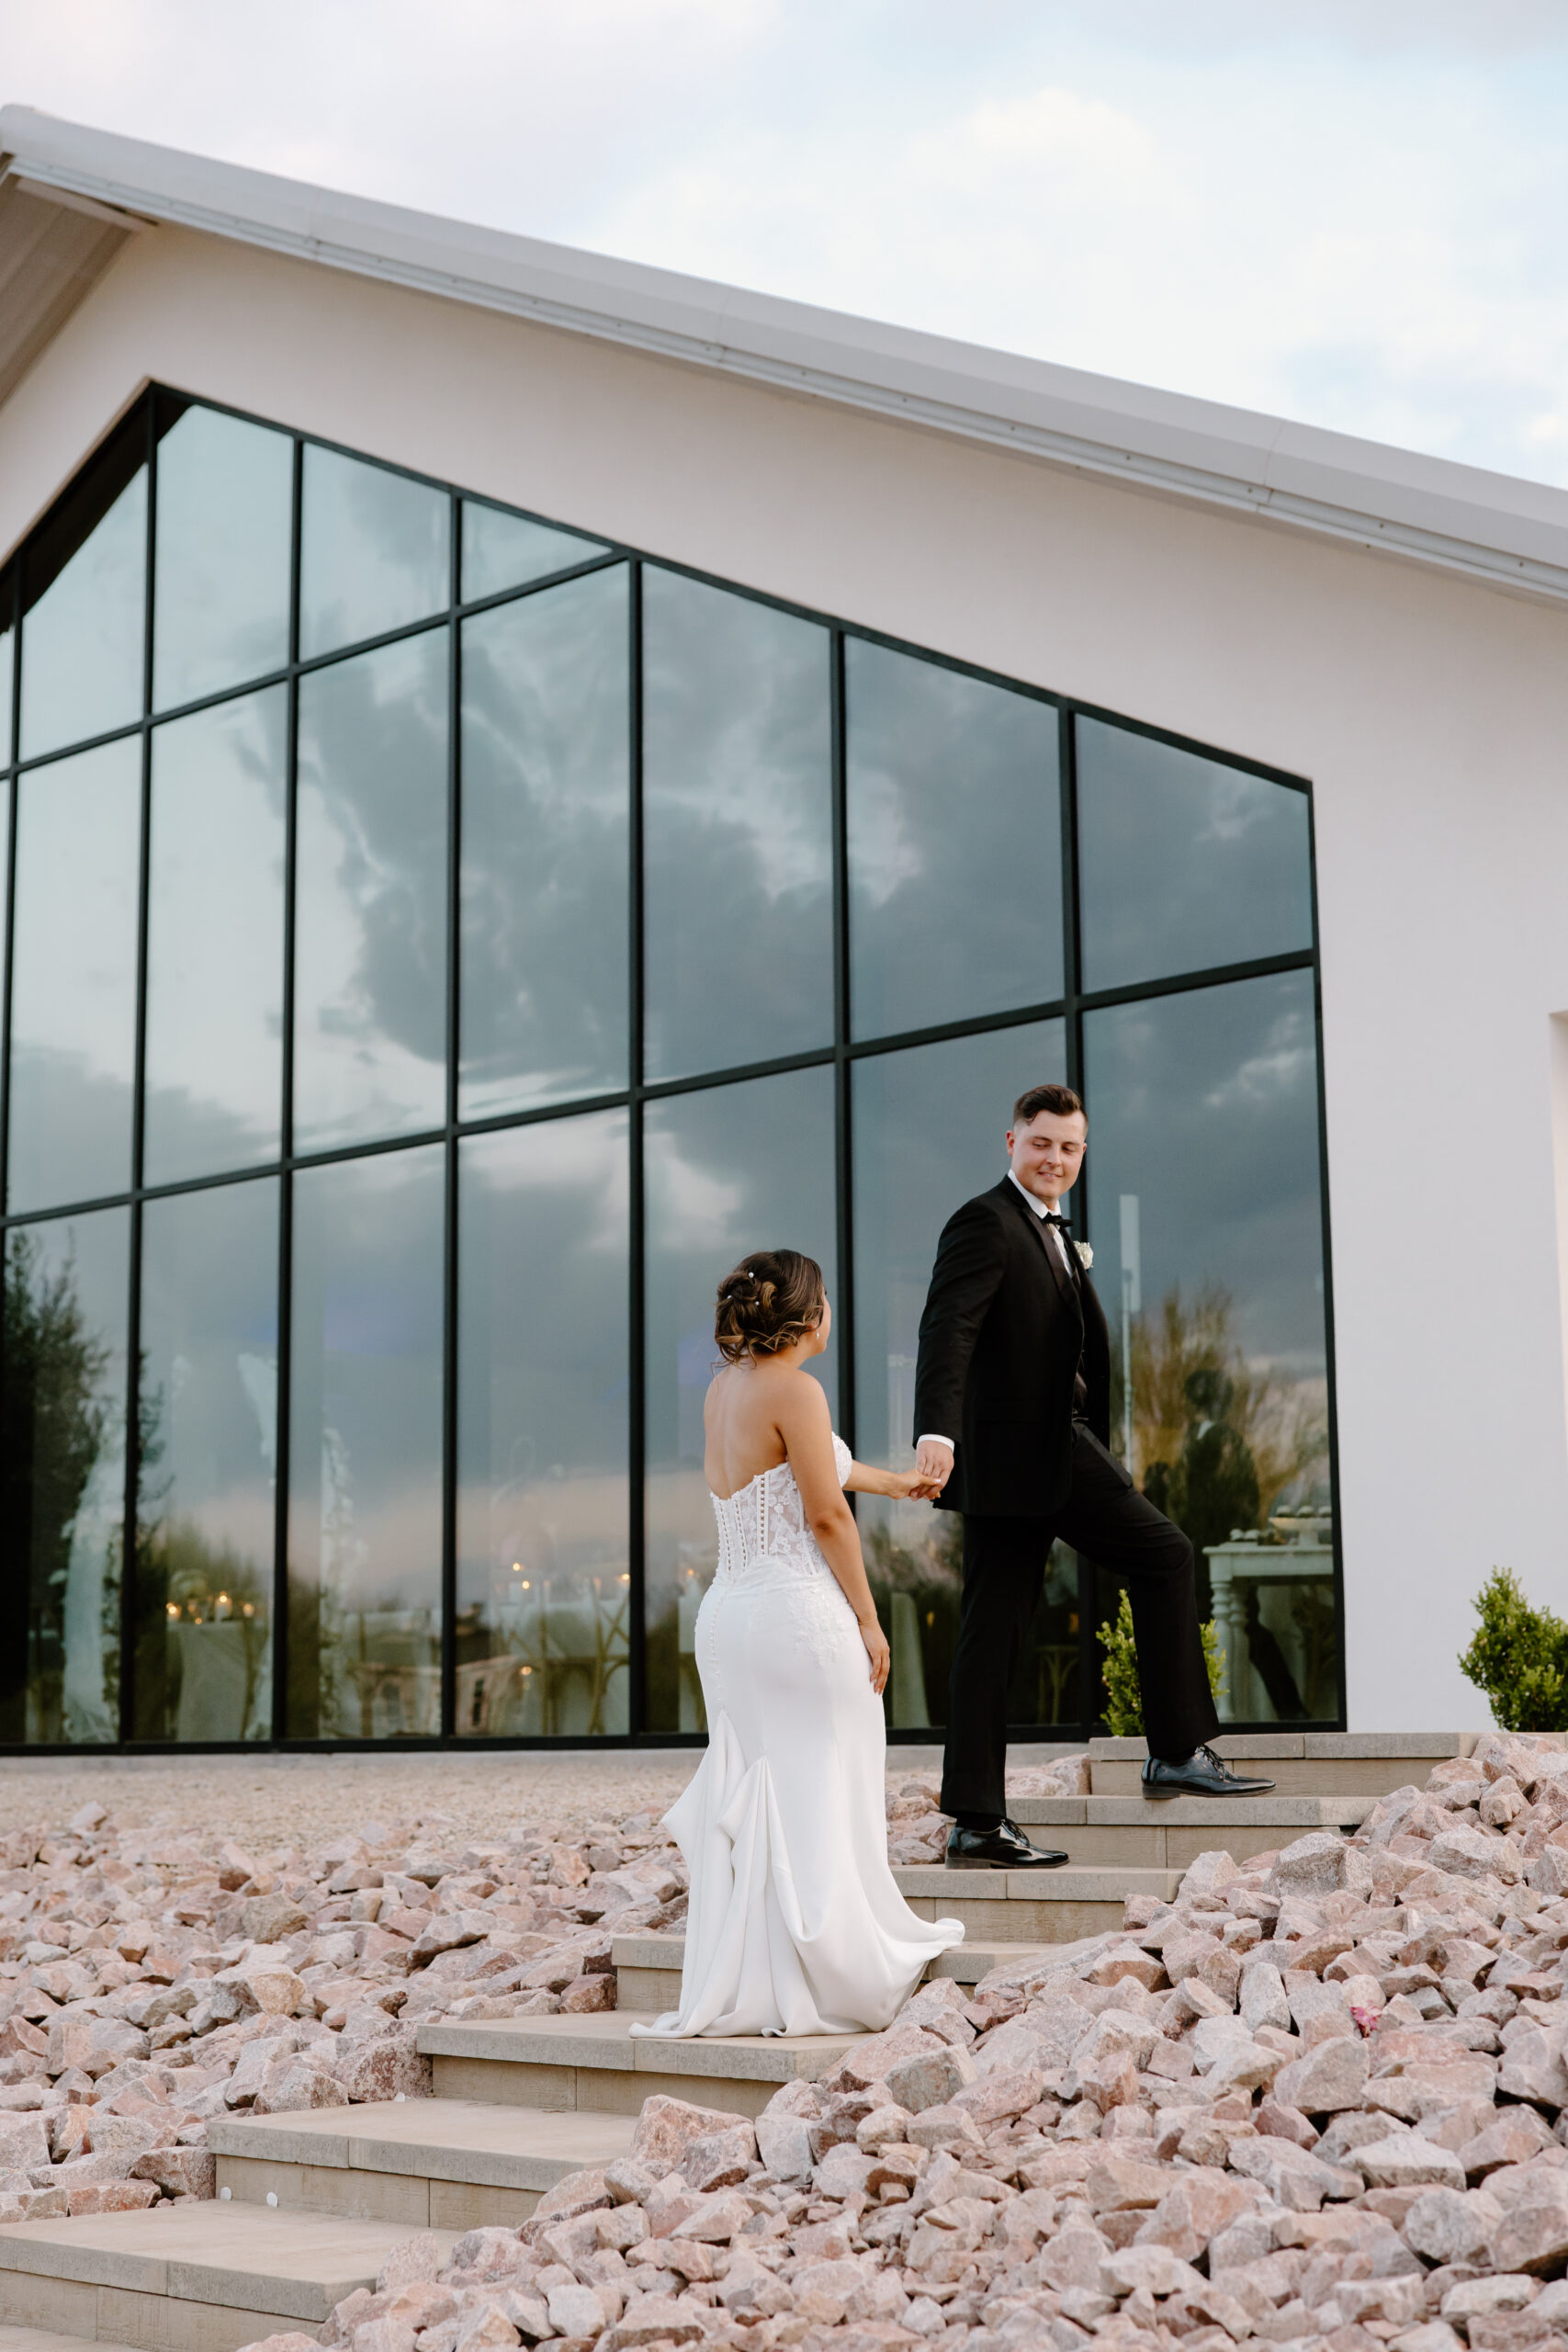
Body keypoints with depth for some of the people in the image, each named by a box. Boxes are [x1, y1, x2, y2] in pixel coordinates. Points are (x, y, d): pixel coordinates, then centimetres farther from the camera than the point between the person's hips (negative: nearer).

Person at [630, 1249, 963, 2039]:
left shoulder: (723, 1390, 14)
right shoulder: (794, 1390, -12)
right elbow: (826, 1514, -13)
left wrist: (893, 1482, 45)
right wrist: (868, 1619, -5)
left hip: (726, 1612, 8)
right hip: (800, 1611, -8)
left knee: (745, 1802, 11)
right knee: (817, 1801, -1)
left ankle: (736, 1992, 12)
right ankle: (813, 1984, 3)